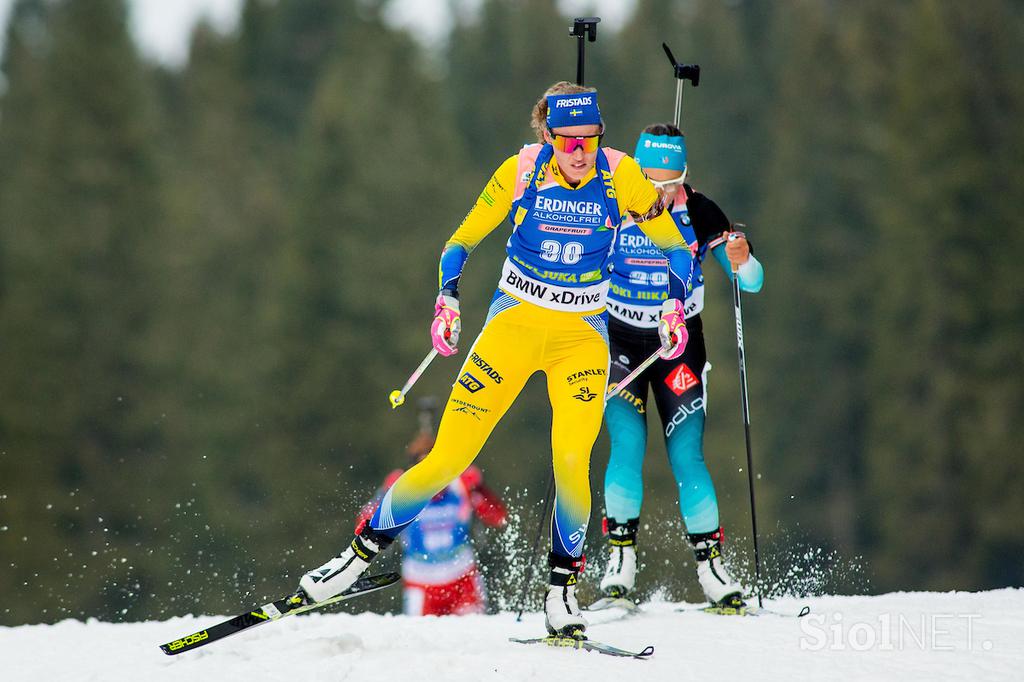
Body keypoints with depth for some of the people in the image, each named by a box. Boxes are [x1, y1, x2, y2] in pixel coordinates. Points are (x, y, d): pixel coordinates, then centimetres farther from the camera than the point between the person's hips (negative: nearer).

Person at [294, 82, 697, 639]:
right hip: (513, 323, 0)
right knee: (446, 460, -7)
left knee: (571, 463, -21)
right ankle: (360, 553, 8)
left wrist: (675, 305, -11)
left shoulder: (620, 176, -9)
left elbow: (674, 247, 3)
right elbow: (462, 241, 3)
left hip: (582, 337, 0)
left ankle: (561, 592, -4)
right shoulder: (521, 171, -9)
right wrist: (447, 298, -11)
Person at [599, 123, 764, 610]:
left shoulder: (700, 215, -10)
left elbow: (752, 282, -10)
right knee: (627, 447, -15)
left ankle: (710, 561, 0)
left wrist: (741, 260, -31)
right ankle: (621, 555, -6)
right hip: (620, 342, 0)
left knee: (686, 457, -7)